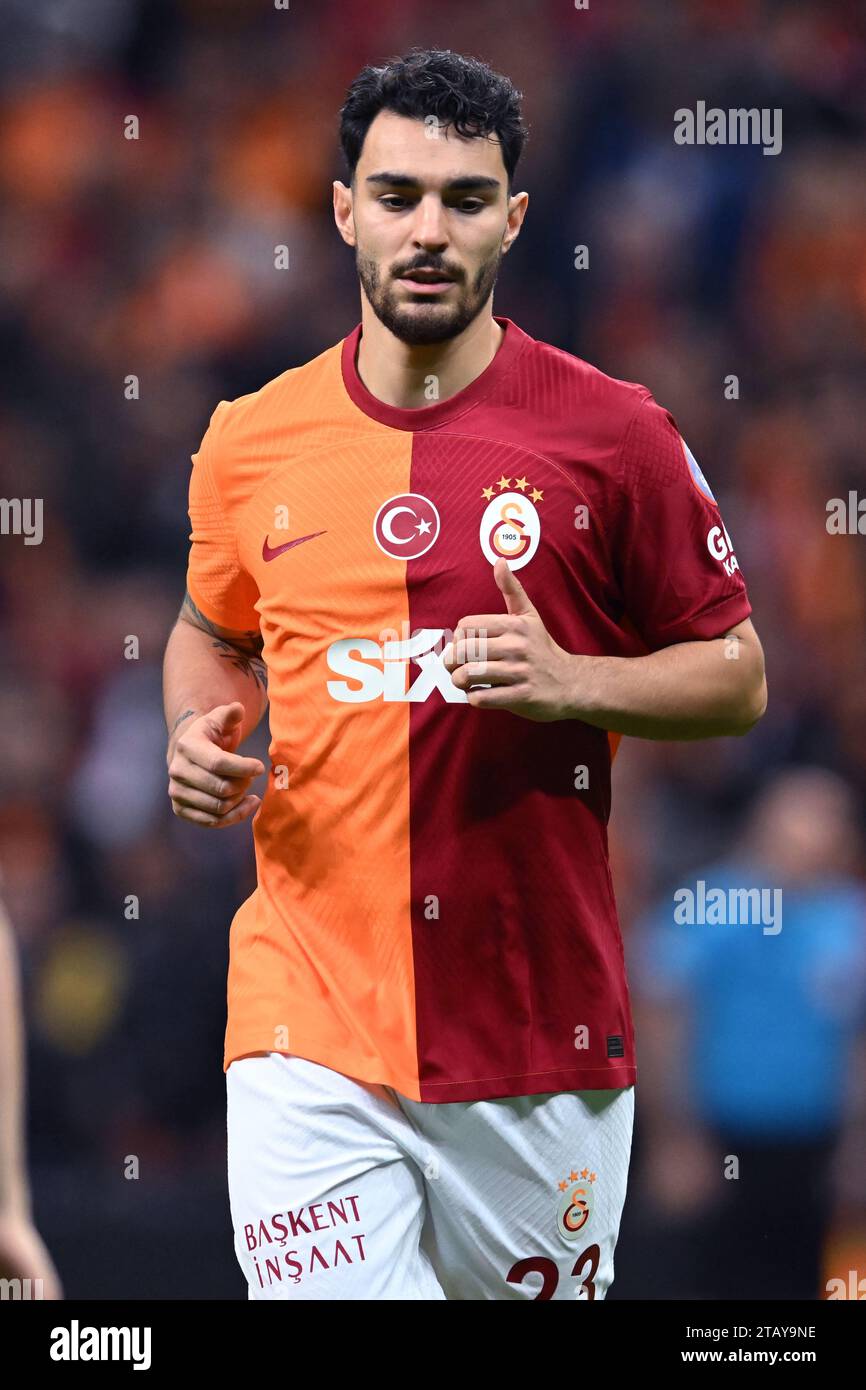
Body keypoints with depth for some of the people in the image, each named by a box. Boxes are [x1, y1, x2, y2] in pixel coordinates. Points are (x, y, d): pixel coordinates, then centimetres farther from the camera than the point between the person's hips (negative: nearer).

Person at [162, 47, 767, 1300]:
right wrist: (200, 736, 2)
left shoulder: (613, 435, -1)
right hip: (309, 1031, 1)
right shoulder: (251, 442, 6)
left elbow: (736, 679, 5)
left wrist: (570, 682, -14)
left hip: (542, 1028, -1)